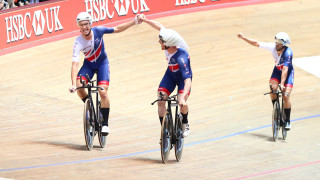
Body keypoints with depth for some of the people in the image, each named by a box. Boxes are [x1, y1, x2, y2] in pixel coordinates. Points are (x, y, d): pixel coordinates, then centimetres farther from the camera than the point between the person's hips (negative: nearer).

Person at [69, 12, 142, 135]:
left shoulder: (98, 31, -22)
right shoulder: (78, 43, -27)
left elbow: (117, 29, -6)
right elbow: (75, 64, -34)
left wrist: (133, 22, -13)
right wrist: (73, 84, -44)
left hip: (102, 63, 0)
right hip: (88, 65, 0)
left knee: (103, 92, -18)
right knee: (79, 86, -25)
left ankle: (105, 123, -8)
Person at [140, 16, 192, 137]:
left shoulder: (181, 57, -42)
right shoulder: (168, 44, -25)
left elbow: (188, 80, -47)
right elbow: (160, 27, -3)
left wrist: (183, 97, -58)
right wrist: (145, 20, 0)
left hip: (183, 77, -6)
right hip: (170, 74, 6)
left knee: (182, 103, -24)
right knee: (160, 100, -11)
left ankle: (185, 124, 8)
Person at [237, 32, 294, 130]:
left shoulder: (288, 53, -34)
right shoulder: (273, 47, -22)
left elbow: (285, 70, -39)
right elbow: (256, 43, -12)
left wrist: (282, 84, -45)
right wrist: (243, 37, -12)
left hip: (288, 73, -4)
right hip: (277, 70, 4)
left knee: (286, 96, -16)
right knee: (273, 88, -24)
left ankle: (287, 121, -1)